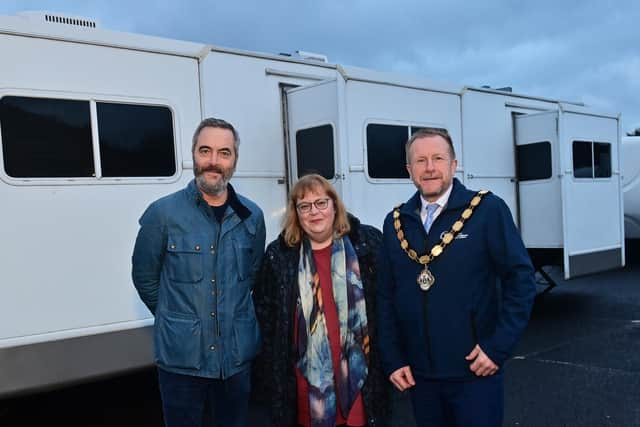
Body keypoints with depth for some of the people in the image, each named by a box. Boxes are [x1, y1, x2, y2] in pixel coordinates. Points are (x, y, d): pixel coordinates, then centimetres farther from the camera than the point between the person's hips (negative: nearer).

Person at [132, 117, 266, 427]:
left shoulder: (252, 216, 0)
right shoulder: (163, 213, -9)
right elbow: (144, 277, 1)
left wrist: (233, 316, 11)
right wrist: (175, 319, 8)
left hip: (238, 355, 3)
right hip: (180, 357, -2)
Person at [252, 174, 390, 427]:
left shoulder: (368, 242, -1)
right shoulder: (279, 255, 2)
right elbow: (263, 314, 6)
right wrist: (268, 373, 4)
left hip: (359, 376, 0)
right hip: (307, 379, 1)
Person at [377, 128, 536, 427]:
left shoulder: (488, 210, -8)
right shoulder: (395, 223, 4)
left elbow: (521, 278, -8)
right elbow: (385, 296, 6)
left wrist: (498, 347, -11)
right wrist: (392, 360, 4)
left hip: (475, 372, -3)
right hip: (418, 375, 4)